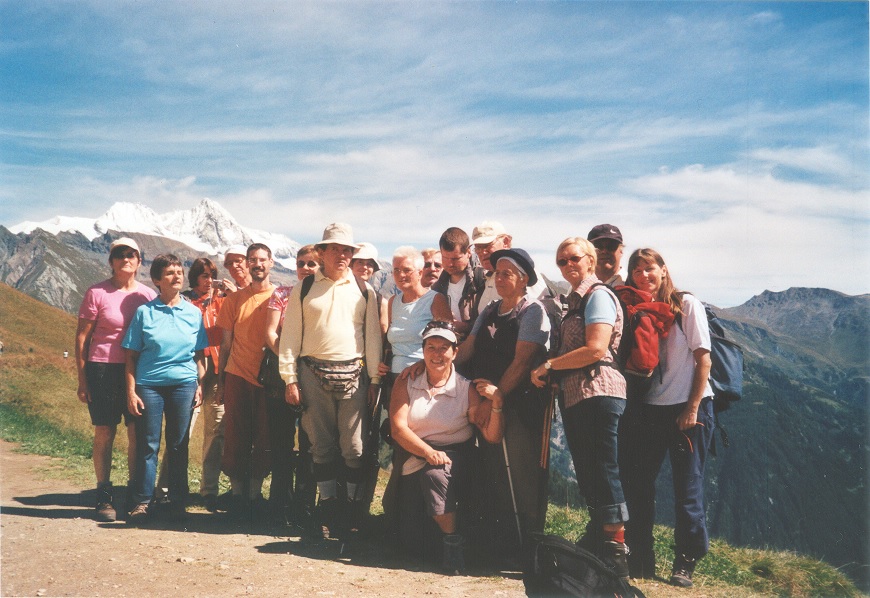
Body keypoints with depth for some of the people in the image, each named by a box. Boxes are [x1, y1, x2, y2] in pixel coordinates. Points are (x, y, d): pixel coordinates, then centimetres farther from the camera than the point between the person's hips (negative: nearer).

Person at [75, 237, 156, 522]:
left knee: (138, 433, 2)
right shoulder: (97, 293, -2)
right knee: (104, 433, 3)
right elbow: (81, 338, 0)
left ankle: (135, 493, 15)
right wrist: (82, 379, -3)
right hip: (103, 370, -2)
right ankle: (103, 496, 14)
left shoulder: (148, 295, 6)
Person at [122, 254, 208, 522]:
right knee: (147, 445, 2)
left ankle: (178, 501, 16)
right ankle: (142, 502, 13)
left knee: (179, 445, 6)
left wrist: (200, 385, 3)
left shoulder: (193, 312, 8)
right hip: (149, 384, -1)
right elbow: (132, 355, 2)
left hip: (184, 384, 1)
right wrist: (131, 390, -5)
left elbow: (200, 354, 11)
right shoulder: (144, 312, 2)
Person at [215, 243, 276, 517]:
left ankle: (255, 491, 16)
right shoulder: (234, 299, 8)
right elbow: (226, 343, 11)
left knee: (263, 438, 4)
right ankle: (237, 491, 13)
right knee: (235, 436, 1)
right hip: (237, 375, 1)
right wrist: (220, 380, 9)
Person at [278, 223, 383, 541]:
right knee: (321, 444, 6)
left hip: (353, 373, 0)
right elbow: (290, 336, 6)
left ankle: (354, 504, 11)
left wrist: (375, 379, 3)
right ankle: (328, 504, 17)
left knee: (353, 446, 0)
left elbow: (373, 336, 8)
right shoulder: (303, 290, 8)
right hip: (313, 373, 0)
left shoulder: (364, 291, 9)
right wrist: (290, 379, 0)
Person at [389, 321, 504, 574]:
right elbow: (398, 428, -7)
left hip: (453, 457, -2)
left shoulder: (467, 390, 0)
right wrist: (428, 452, -23)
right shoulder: (406, 384, 3)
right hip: (413, 455, 2)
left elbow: (492, 436, -6)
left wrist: (496, 405, -24)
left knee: (435, 474, -31)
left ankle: (451, 542, -17)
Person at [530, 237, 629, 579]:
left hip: (597, 393, -9)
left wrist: (548, 366, -12)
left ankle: (616, 556, 1)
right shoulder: (576, 300, 21)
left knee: (602, 473, -6)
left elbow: (596, 349, -18)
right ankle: (595, 543, 22)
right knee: (587, 474, 13)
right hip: (574, 396, 9)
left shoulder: (598, 295, -6)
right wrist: (550, 372, 2)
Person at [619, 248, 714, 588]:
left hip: (688, 408, -4)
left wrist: (692, 408, -12)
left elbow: (703, 358, -7)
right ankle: (640, 562, 18)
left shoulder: (686, 305, -3)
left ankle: (685, 564, 15)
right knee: (638, 484, 5)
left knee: (687, 487, 1)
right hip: (648, 408, 4)